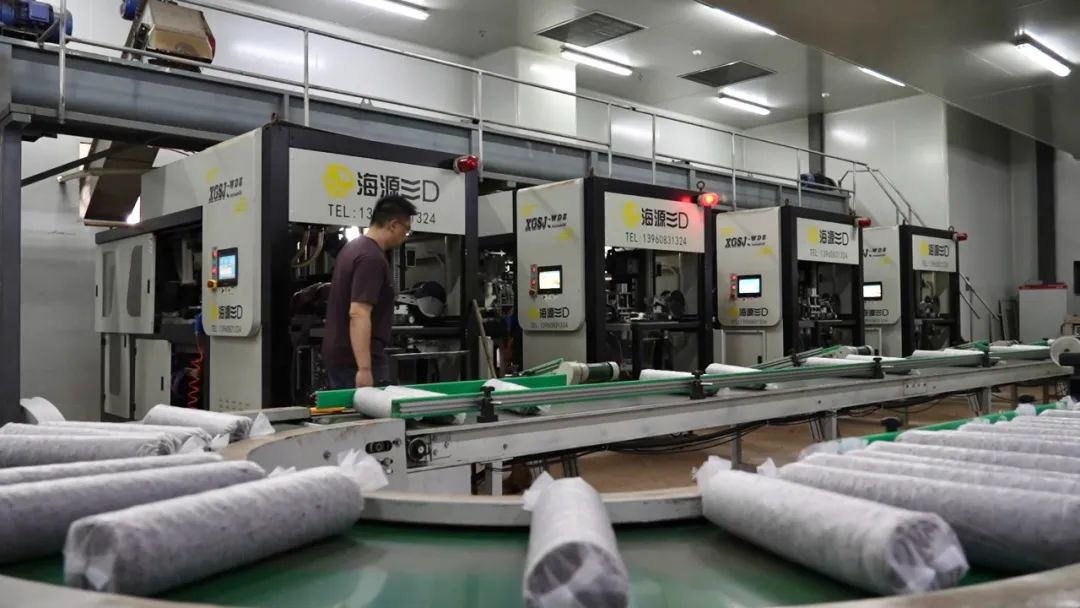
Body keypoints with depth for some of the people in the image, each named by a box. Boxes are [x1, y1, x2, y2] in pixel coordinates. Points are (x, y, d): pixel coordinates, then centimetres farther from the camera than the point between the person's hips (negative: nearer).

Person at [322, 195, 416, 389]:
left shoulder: (354, 247, 13)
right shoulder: (372, 258, -18)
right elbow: (358, 314, -27)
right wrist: (364, 369, -30)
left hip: (339, 356, 10)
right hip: (356, 361, -10)